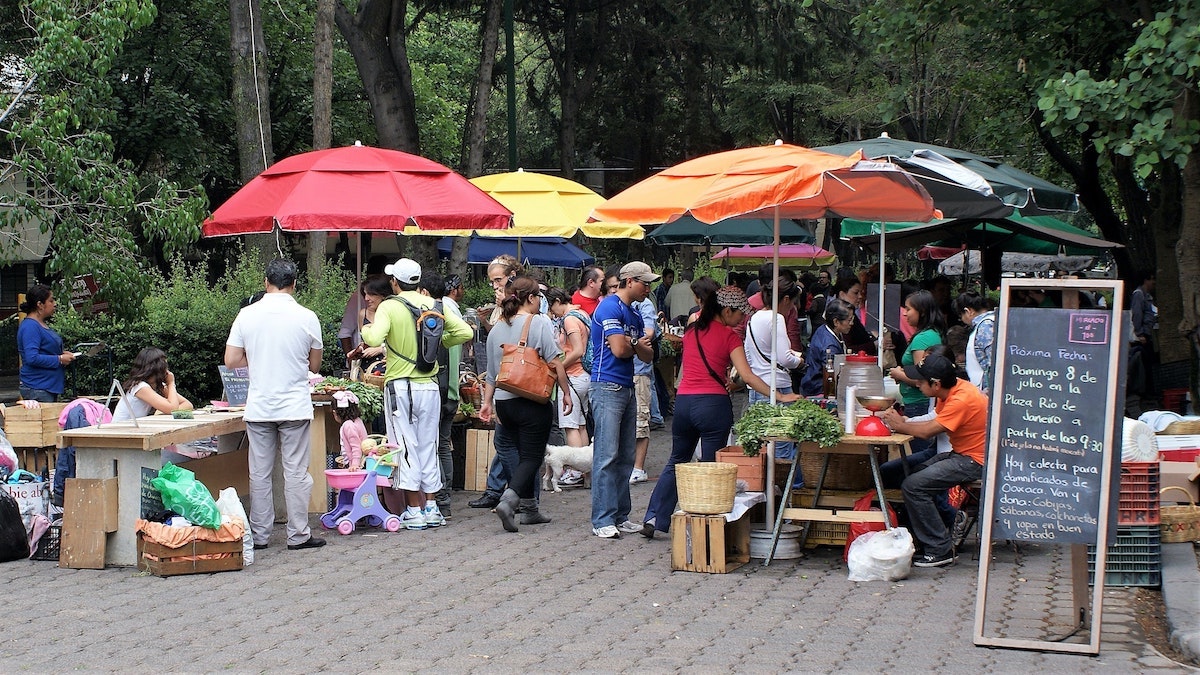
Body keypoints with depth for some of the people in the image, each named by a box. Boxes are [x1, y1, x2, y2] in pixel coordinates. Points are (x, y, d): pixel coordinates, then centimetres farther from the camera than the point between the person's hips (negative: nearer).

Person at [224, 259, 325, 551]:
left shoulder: (247, 315, -2)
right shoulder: (306, 317, -5)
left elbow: (231, 360, 0)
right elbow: (314, 365, 5)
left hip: (258, 406, 2)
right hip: (295, 406, -2)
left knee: (259, 472, 9)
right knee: (296, 472, 4)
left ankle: (258, 535, 13)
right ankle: (298, 535, 6)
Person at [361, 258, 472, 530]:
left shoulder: (389, 307, -9)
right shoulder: (434, 305, 5)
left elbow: (375, 339, -23)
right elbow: (465, 332, 1)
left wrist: (366, 329, -1)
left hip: (400, 386, -4)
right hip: (430, 385, 4)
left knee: (406, 448, 0)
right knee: (428, 448, 12)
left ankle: (413, 511, 0)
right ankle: (431, 509, 15)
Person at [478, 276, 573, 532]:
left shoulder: (497, 328, 11)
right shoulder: (539, 322, -7)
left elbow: (491, 371, 15)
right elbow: (555, 361, -12)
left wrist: (488, 402, 19)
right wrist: (566, 391, -4)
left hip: (503, 401, 6)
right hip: (532, 401, -6)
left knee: (524, 454, 19)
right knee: (532, 456, -4)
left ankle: (529, 509, 21)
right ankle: (508, 501, -25)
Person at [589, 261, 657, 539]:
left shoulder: (635, 315, 19)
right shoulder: (609, 308, -10)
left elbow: (647, 355, 16)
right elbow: (619, 349, -19)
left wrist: (634, 345, -7)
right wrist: (638, 344, 3)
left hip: (627, 389, 9)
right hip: (607, 388, -9)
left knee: (625, 458, 10)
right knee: (606, 456, -10)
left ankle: (621, 516, 15)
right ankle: (603, 520, -10)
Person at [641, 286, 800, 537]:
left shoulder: (692, 331, 13)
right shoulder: (728, 336, -6)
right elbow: (747, 376, -13)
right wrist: (779, 396, -14)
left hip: (683, 402, 5)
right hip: (713, 404, -5)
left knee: (676, 462, 17)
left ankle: (652, 518, 12)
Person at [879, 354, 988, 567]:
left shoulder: (961, 400, -25)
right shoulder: (954, 389, 4)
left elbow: (927, 431, -22)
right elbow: (934, 422, 8)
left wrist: (900, 425, -6)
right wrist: (904, 421, -5)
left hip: (974, 461, -10)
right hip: (961, 454, 10)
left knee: (913, 486, -18)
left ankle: (941, 551, -12)